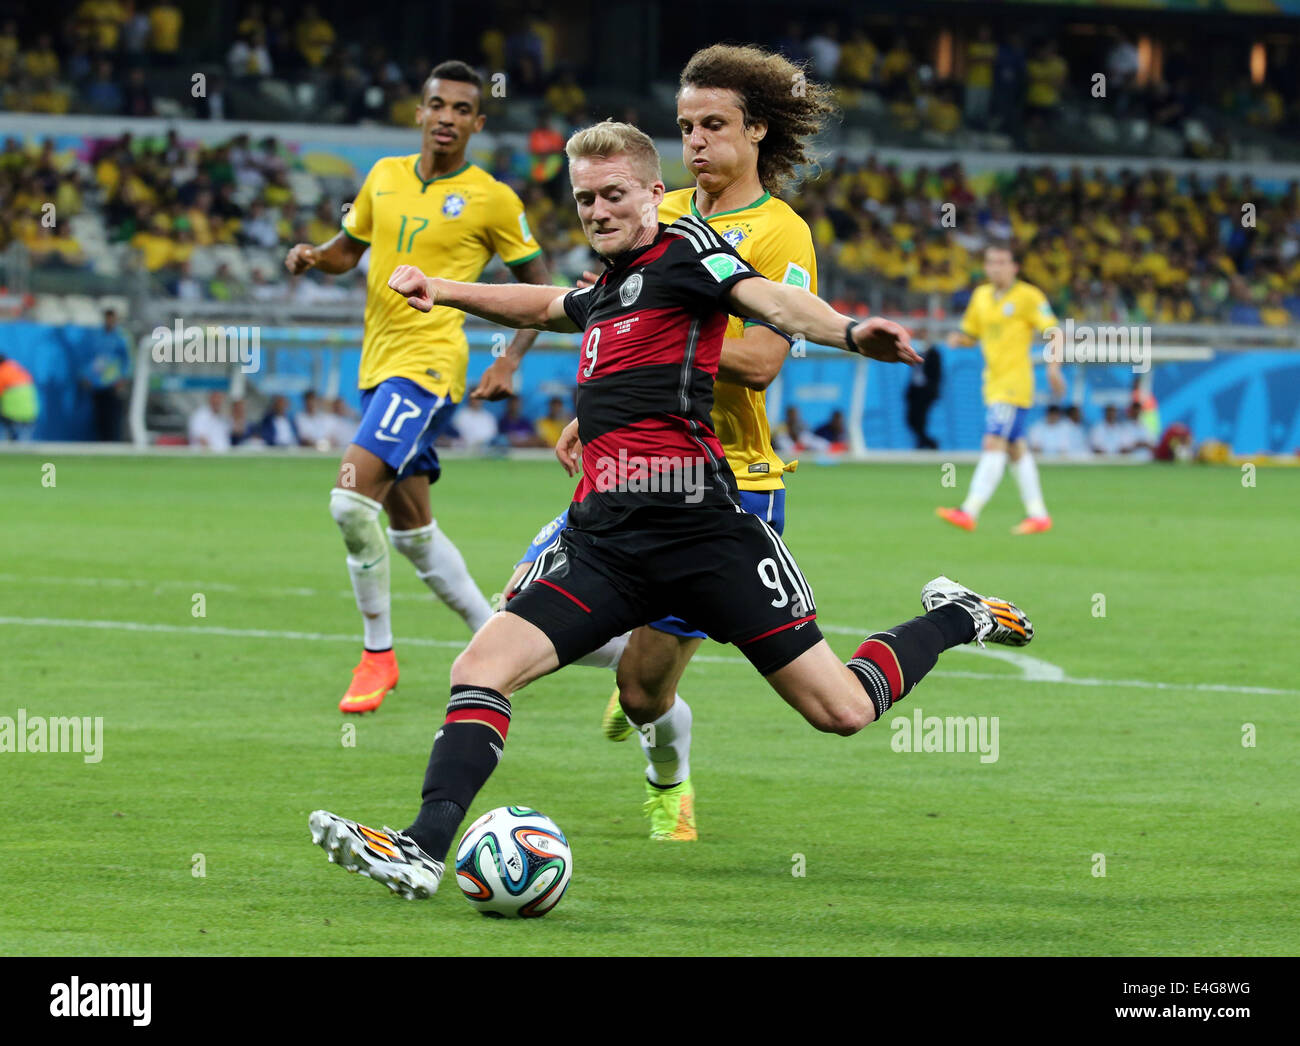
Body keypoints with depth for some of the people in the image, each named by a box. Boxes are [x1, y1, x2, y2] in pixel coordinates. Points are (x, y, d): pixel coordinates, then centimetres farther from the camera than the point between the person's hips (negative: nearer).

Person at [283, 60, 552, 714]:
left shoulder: (491, 199, -5)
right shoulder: (384, 177, 9)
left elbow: (538, 285, 1)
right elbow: (348, 249, 22)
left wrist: (512, 359, -11)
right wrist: (312, 256, 0)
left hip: (427, 364, -7)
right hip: (379, 365, 7)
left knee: (351, 498, -21)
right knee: (410, 529, 14)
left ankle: (378, 654, -9)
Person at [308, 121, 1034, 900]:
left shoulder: (684, 248, 1)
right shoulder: (606, 290, 23)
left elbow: (770, 301, -18)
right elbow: (547, 306, 47)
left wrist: (849, 334, -38)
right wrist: (443, 292, 40)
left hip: (695, 521, -7)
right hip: (602, 536, 7)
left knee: (843, 711, -5)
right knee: (483, 665, -12)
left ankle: (956, 620, 21)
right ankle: (425, 850, -21)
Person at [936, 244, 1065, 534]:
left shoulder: (1028, 296, -6)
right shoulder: (981, 296, 13)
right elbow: (972, 334, 23)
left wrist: (1053, 368, -18)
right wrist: (958, 339, 0)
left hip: (1014, 383, -8)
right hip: (993, 383, 8)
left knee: (994, 444, -15)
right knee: (1015, 449, 11)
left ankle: (970, 511, -23)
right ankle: (1038, 515, 17)